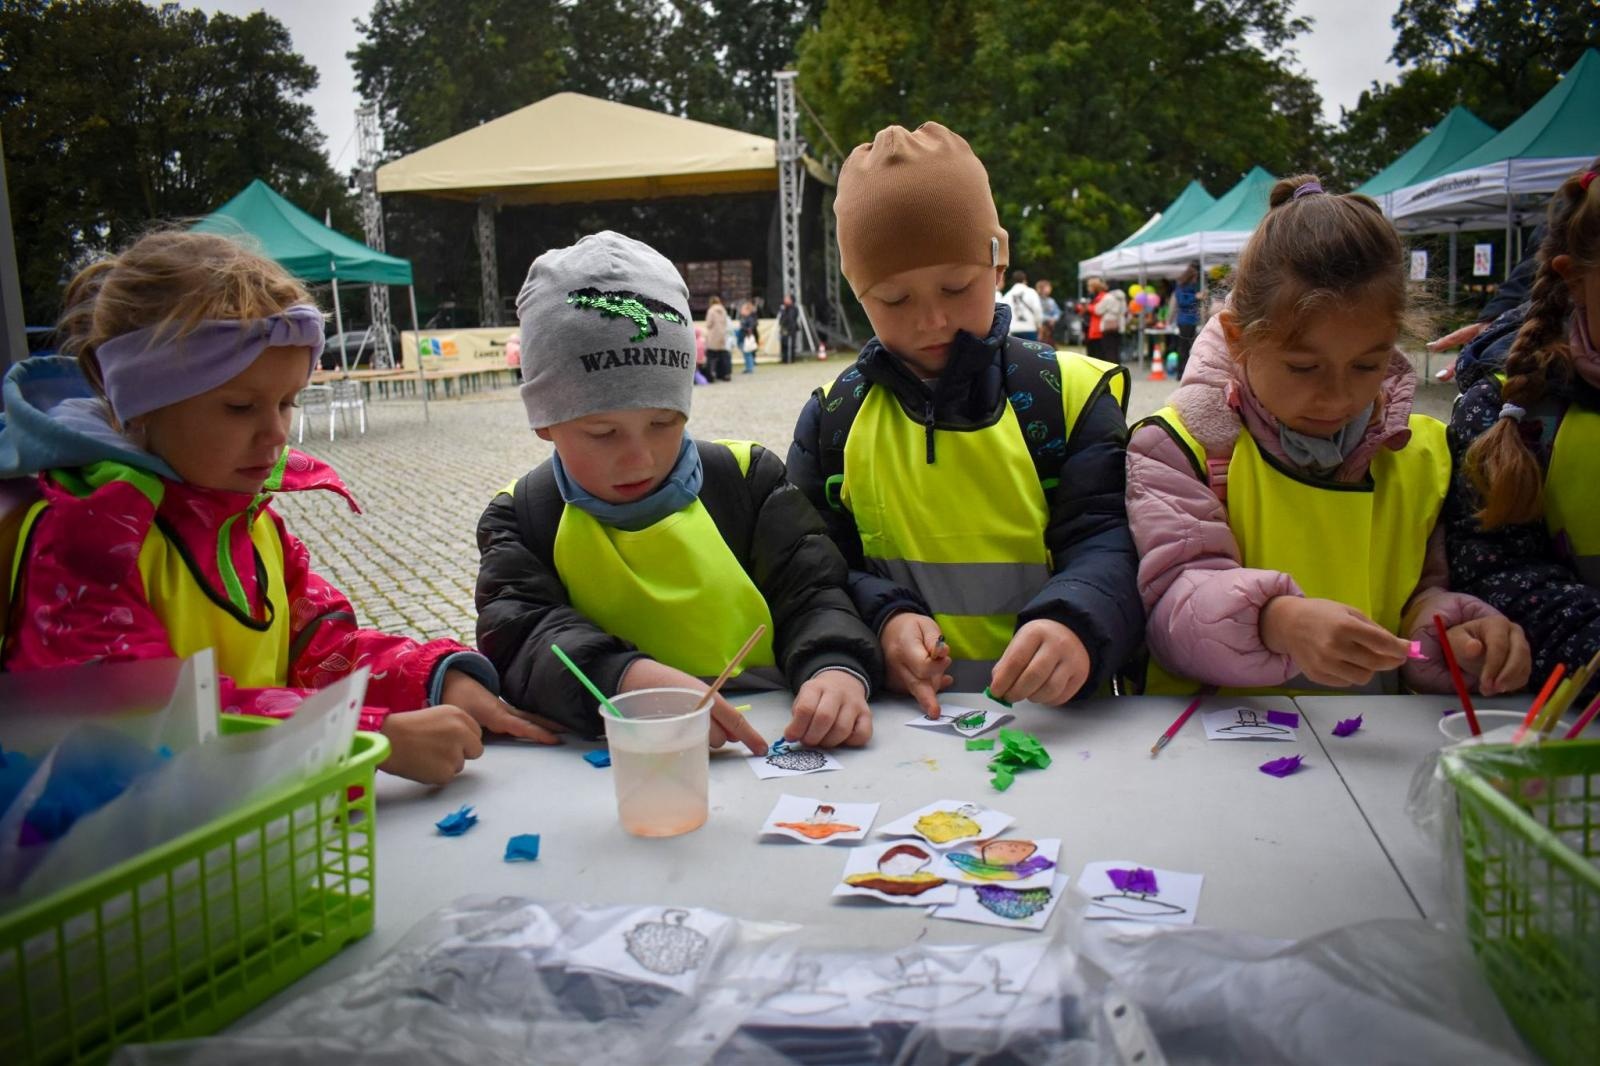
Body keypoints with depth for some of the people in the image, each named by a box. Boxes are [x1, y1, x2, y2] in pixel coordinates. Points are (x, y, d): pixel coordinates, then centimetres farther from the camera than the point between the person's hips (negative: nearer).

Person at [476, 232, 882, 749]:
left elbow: (810, 592, 0)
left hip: (765, 740, 1)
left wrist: (837, 668, -24)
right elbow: (519, 632, -13)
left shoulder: (748, 477, 6)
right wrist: (632, 680, -34)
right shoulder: (518, 517, 3)